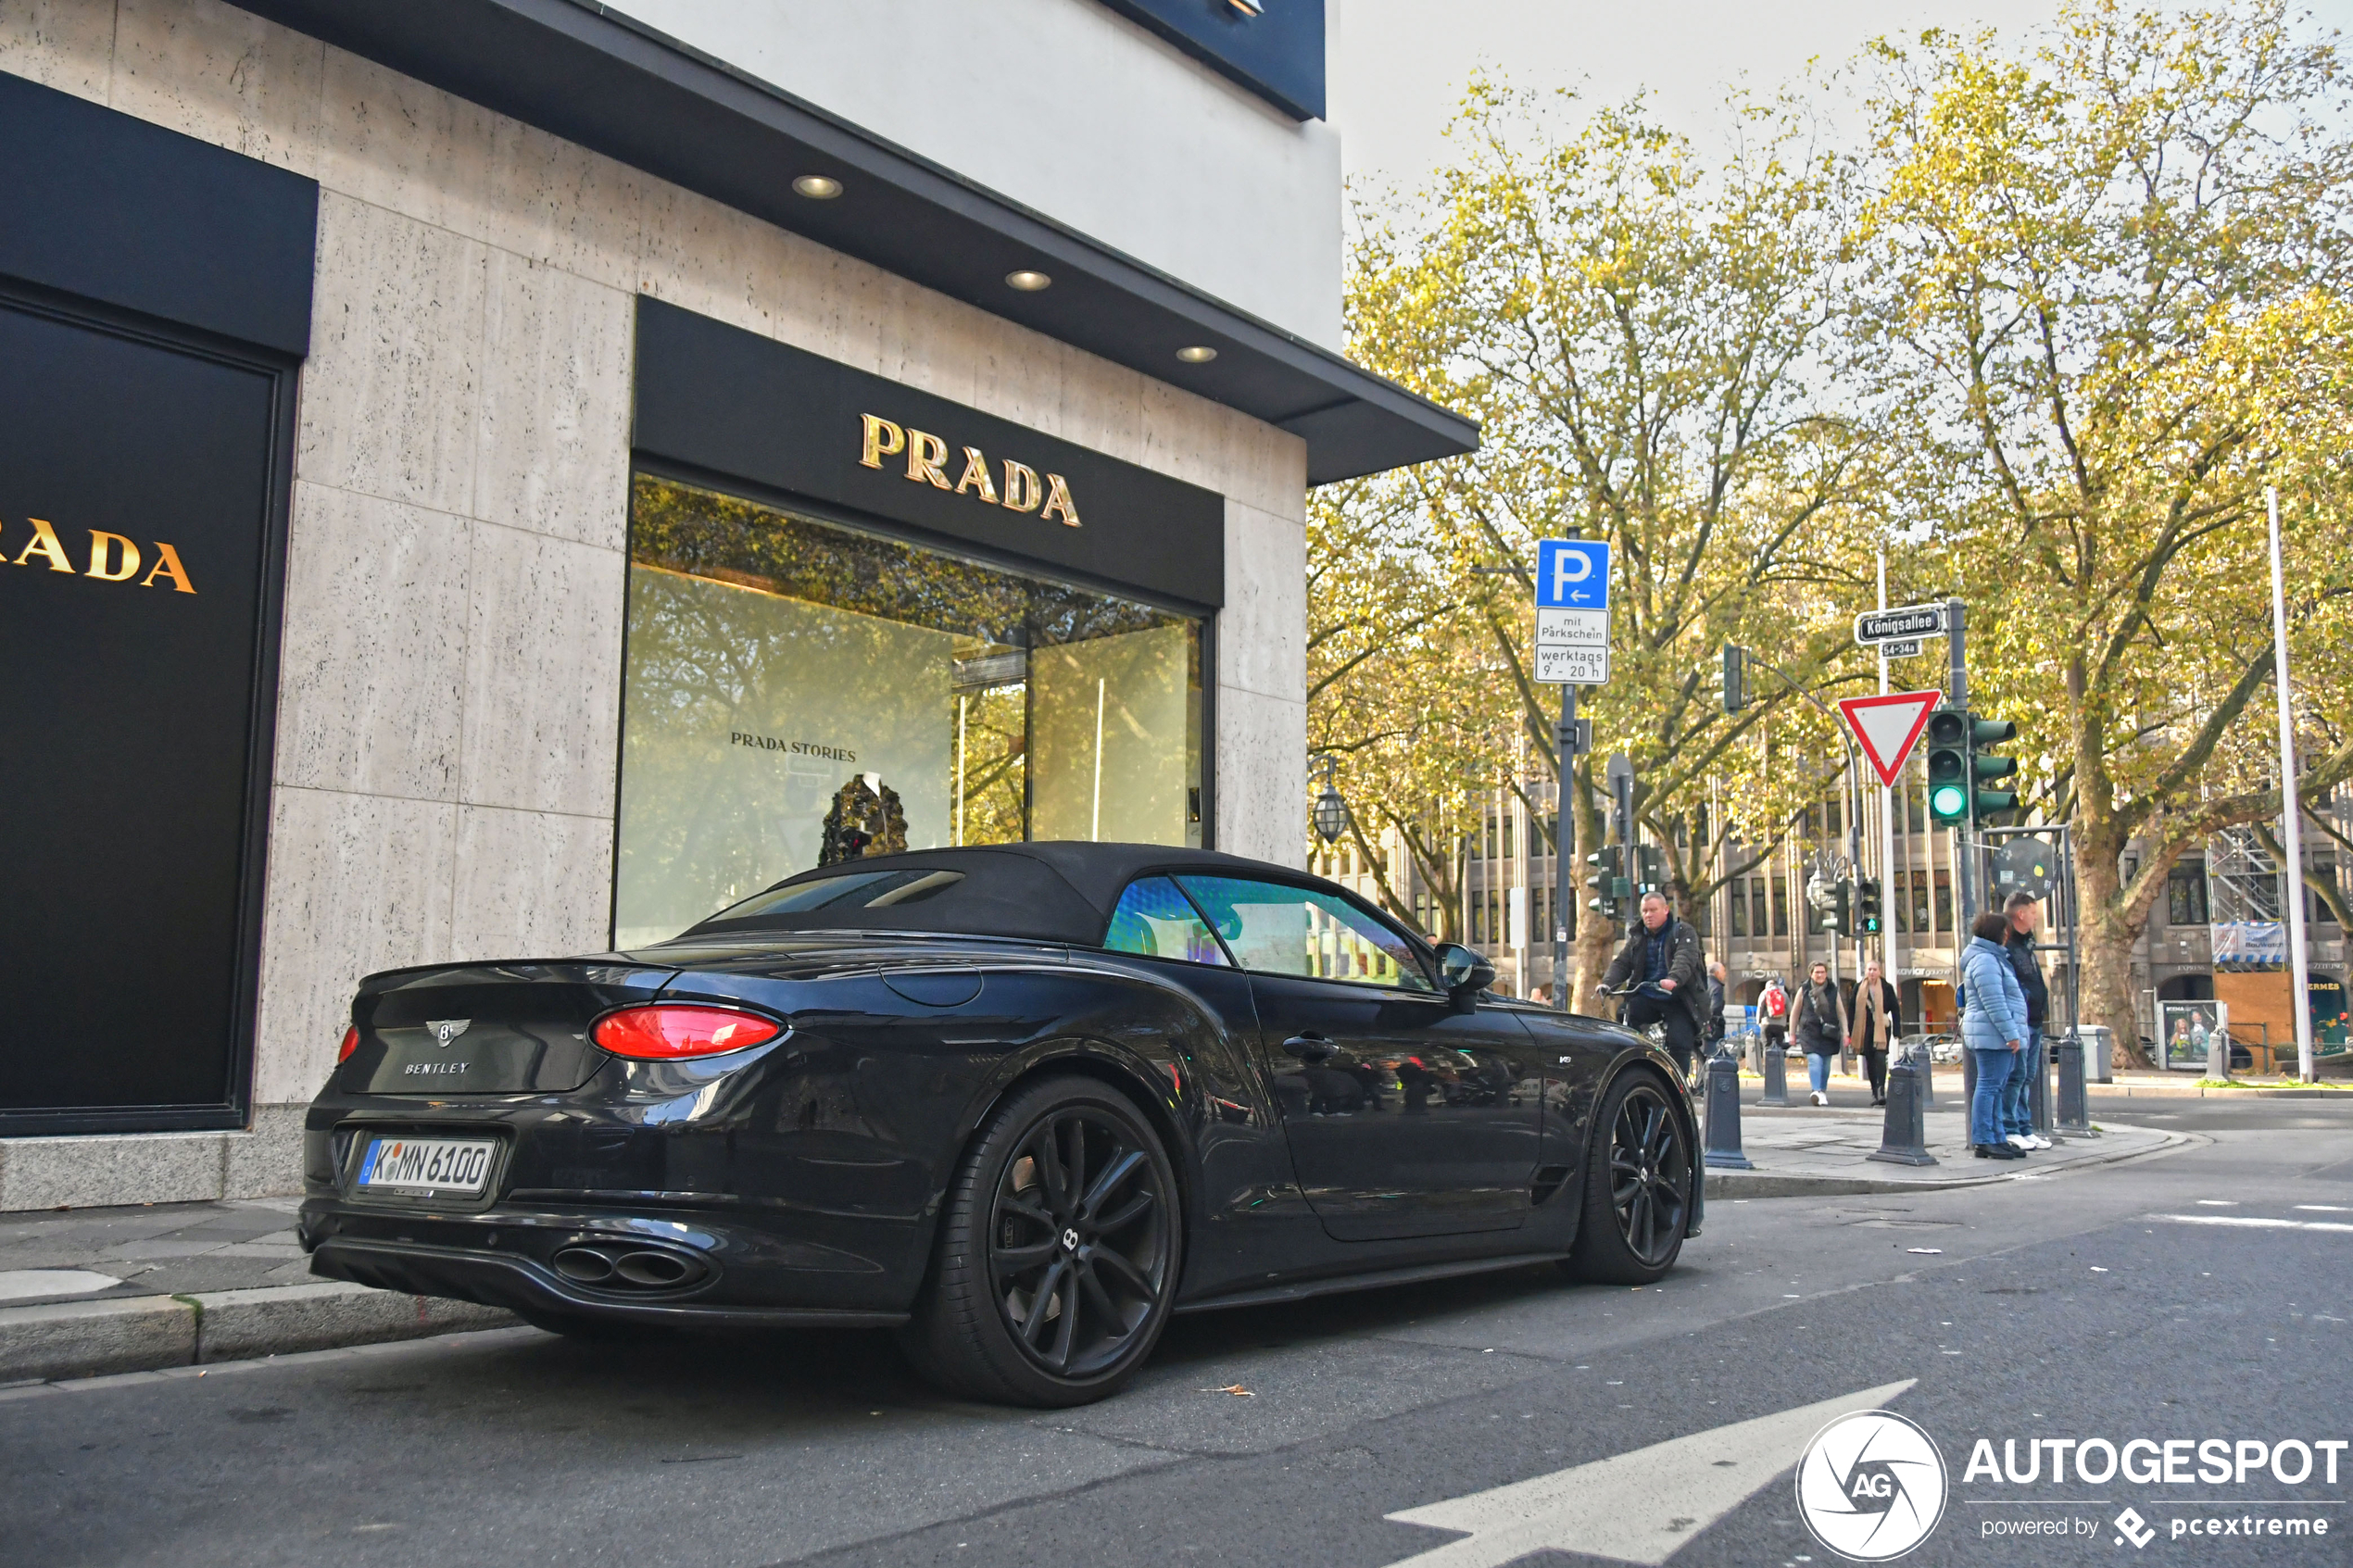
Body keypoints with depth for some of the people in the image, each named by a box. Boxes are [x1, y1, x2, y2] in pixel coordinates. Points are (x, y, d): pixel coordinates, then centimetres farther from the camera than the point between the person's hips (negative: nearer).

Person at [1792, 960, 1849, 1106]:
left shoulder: (1833, 991, 8)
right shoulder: (1804, 991, 4)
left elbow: (1841, 1013, 12)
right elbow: (1795, 1014, 11)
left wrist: (1845, 1033, 6)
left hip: (1829, 1033, 2)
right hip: (1810, 1032, -2)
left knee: (1826, 1064, 7)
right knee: (1814, 1060, -18)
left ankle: (1823, 1091, 21)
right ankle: (1817, 1091, -26)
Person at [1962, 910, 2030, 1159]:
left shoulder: (1993, 958, 22)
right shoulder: (1985, 960, -14)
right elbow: (1994, 1003, -21)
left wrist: (2012, 1033, 21)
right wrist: (2010, 1033, -21)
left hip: (1998, 1036, 11)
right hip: (1992, 1035, -11)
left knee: (1996, 1087, 12)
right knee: (1989, 1086, -9)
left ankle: (1996, 1139, 16)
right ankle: (1983, 1141, -8)